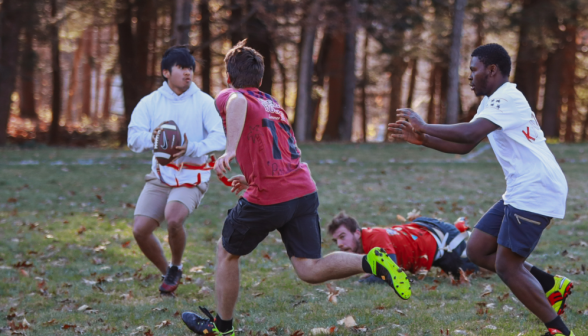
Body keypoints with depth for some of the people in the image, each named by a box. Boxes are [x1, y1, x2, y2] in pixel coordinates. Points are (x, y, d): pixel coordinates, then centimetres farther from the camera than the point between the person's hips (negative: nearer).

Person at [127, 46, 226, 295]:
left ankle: (176, 268, 1)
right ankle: (166, 273, 18)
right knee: (140, 229, -10)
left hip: (191, 177, -3)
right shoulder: (150, 103, 1)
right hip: (160, 175, 3)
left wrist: (192, 149, -34)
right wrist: (151, 138, -36)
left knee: (173, 219, -29)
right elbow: (134, 137, -13)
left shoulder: (204, 102, -4)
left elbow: (219, 138, -16)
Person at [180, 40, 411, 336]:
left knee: (226, 252, 18)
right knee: (309, 269, 4)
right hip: (305, 191, 6)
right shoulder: (272, 103, 25)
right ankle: (370, 262, -19)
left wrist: (230, 150, -38)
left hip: (267, 200, -6)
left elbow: (239, 103, -25)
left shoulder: (228, 97, 2)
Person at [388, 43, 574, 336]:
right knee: (477, 250, 10)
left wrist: (424, 126, -14)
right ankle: (551, 285, 15)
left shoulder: (508, 98, -15)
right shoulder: (491, 102, 18)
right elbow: (464, 146, 20)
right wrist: (422, 139, 9)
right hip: (519, 193, 10)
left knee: (507, 267, -8)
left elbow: (468, 133, -26)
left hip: (537, 191, -10)